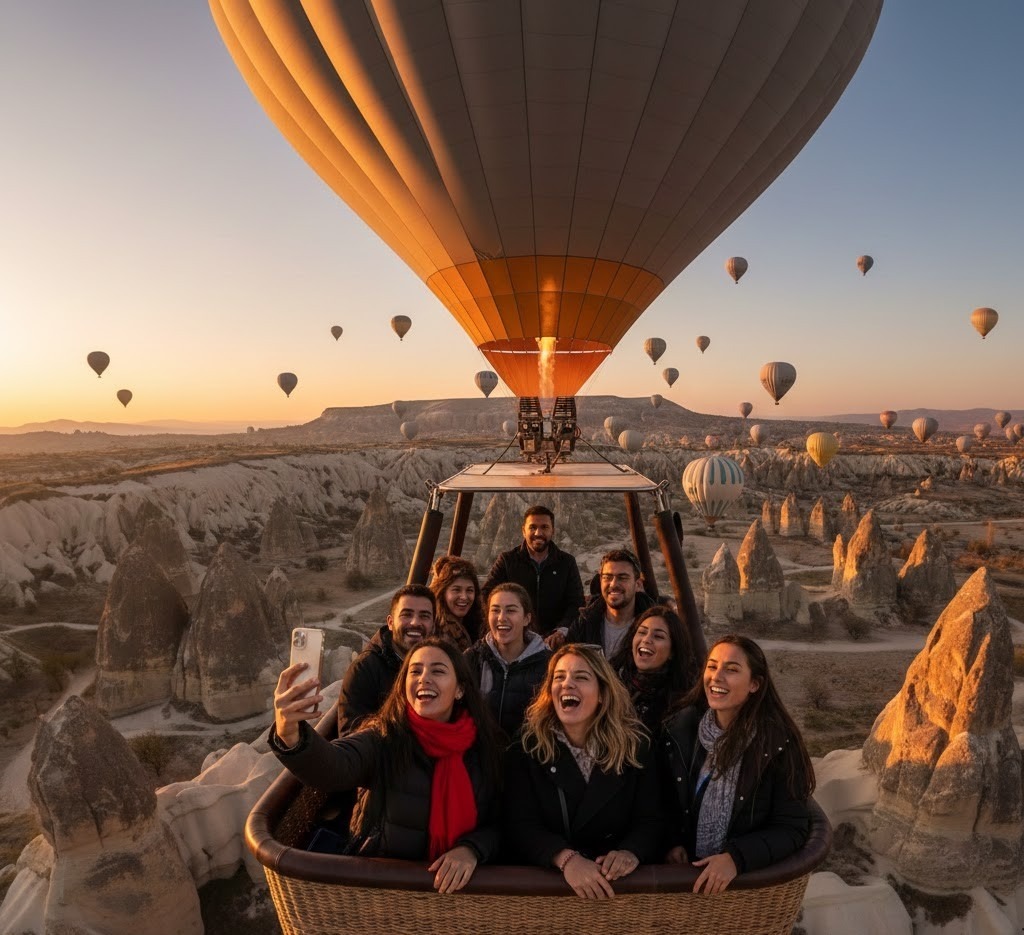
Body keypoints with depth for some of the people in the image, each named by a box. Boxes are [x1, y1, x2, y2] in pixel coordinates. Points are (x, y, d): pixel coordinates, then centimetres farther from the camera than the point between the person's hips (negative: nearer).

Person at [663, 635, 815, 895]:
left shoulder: (778, 742, -10)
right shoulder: (680, 728, -1)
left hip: (751, 876, -1)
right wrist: (673, 843, -4)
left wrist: (736, 858, -20)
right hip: (681, 870, 2)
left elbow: (793, 828, -8)